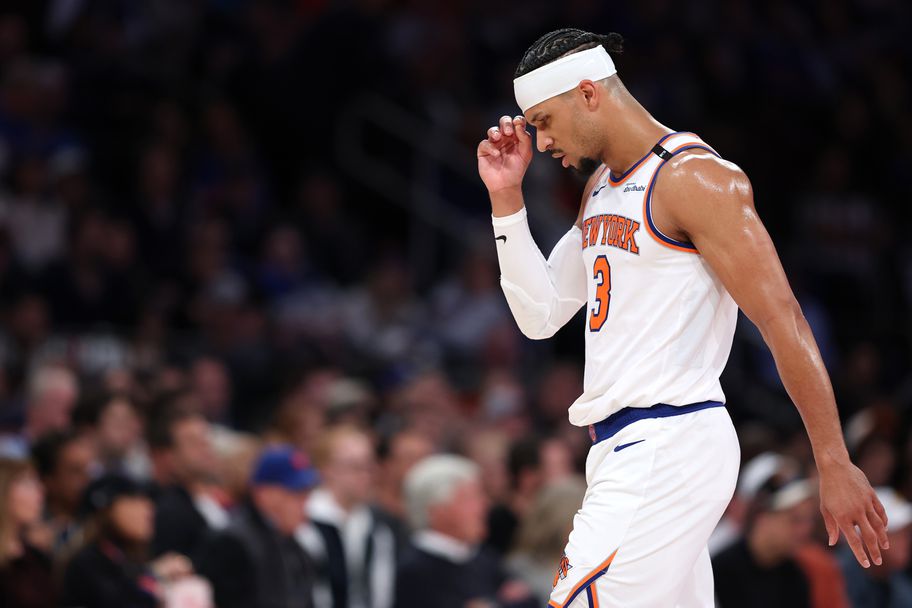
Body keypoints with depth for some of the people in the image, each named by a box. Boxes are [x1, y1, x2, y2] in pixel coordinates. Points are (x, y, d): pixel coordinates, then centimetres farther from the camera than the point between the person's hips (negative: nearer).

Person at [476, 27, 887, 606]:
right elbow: (540, 315, 18)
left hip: (668, 445, -9)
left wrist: (836, 466, -17)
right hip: (624, 447, 9)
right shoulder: (601, 185, 18)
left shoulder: (694, 179, -12)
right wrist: (507, 199, 8)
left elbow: (784, 323, -15)